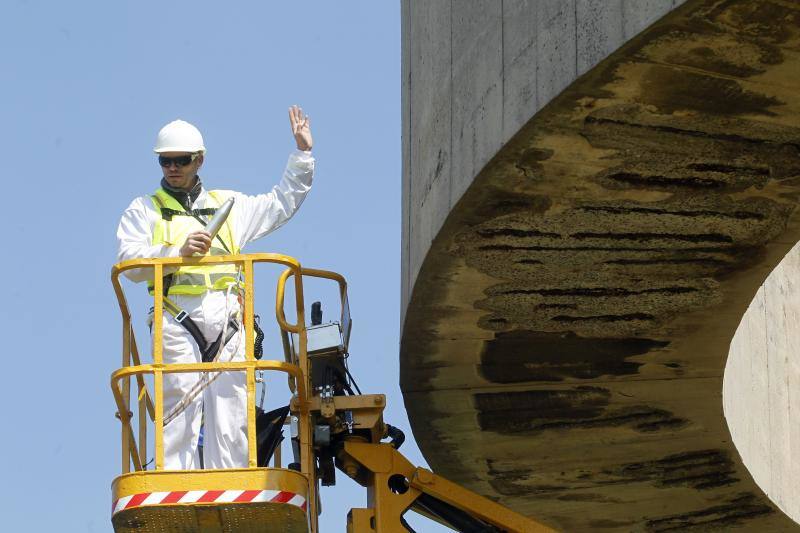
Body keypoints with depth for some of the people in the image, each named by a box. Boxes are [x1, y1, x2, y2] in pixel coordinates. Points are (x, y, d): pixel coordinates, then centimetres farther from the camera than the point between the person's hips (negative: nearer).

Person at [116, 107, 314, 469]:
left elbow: (282, 203, 34)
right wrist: (177, 251, -15)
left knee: (230, 409, -4)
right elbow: (129, 261, 0)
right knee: (180, 409, -13)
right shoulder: (145, 210, 16)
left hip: (227, 320, 3)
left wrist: (303, 153, 29)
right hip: (177, 320, -3)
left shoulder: (228, 205, 26)